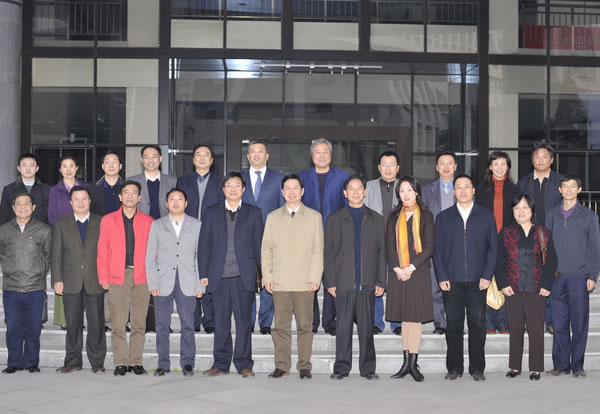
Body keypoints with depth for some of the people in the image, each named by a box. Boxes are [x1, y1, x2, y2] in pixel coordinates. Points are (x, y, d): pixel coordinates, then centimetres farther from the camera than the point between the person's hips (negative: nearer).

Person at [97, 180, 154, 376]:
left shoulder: (148, 221, 9)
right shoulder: (108, 220, 9)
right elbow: (102, 252, 8)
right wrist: (103, 279, 1)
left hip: (142, 279, 1)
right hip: (117, 278, 0)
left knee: (139, 323, 2)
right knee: (118, 324, -2)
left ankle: (136, 362, 10)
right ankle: (120, 363, 6)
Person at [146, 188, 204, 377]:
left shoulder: (196, 225, 9)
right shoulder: (157, 225, 10)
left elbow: (200, 256, 7)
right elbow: (150, 258, 7)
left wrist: (200, 285, 0)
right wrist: (152, 284, -2)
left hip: (187, 284, 0)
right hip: (163, 283, 1)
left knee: (188, 325, 0)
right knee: (162, 325, 3)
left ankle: (187, 363, 10)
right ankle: (163, 363, 12)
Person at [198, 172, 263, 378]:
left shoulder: (253, 213, 9)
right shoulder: (211, 213, 11)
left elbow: (259, 244, 7)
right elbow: (204, 245, 9)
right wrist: (203, 273, 2)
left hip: (243, 276, -1)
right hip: (219, 276, 1)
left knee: (243, 321, 1)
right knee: (221, 322, 6)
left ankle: (244, 363, 10)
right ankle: (221, 363, 15)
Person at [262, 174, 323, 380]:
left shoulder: (314, 216, 9)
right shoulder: (273, 217, 14)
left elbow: (318, 249, 4)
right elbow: (266, 248, 11)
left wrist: (315, 277, -4)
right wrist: (267, 276, 2)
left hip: (305, 282, -1)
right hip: (279, 282, 1)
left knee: (305, 325, 0)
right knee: (280, 326, 1)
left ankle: (304, 366, 6)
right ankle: (281, 365, 8)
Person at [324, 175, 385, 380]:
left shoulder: (376, 219, 13)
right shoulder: (335, 219, 9)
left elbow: (381, 252, 10)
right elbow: (328, 252, 6)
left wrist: (381, 281, 2)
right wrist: (329, 282, -2)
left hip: (368, 283, 1)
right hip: (343, 283, -1)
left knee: (367, 327, 2)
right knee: (343, 326, 1)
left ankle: (367, 367, 10)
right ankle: (342, 367, 10)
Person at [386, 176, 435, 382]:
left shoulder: (426, 216, 3)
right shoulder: (394, 217, 12)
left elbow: (429, 247, -3)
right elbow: (389, 246, 7)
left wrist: (411, 268, -11)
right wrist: (397, 269, -7)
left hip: (418, 272, -3)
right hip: (398, 273, 3)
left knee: (416, 316, -5)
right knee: (404, 317, 5)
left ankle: (413, 363, -2)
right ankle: (406, 363, 10)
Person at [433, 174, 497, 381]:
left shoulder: (486, 216, 9)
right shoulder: (443, 217, 10)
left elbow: (492, 247, 7)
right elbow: (438, 249, 7)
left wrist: (487, 275, -3)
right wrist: (441, 277, -2)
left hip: (477, 281, 0)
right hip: (451, 281, 0)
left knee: (477, 325, 2)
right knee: (453, 325, 3)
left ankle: (477, 368, 11)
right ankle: (454, 368, 11)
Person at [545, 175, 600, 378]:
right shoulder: (552, 215, 10)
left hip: (579, 277, -2)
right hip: (557, 277, 2)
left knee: (579, 323, 1)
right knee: (559, 323, 4)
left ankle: (577, 365, 10)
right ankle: (561, 363, 13)